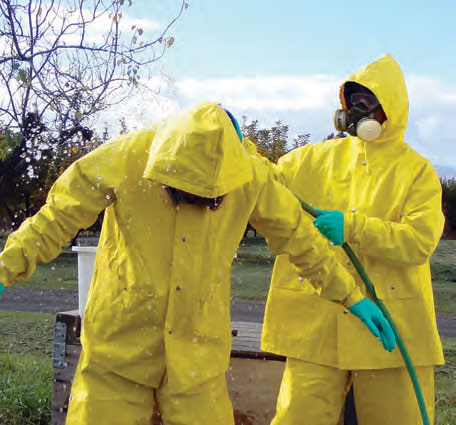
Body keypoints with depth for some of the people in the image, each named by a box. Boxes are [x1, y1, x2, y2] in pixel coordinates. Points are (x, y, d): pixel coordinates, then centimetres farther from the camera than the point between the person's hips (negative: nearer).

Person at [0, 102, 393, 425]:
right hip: (119, 349, -1)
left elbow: (298, 238, 5)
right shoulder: (125, 161, -15)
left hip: (198, 355, 1)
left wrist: (351, 296, 11)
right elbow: (57, 219, -4)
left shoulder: (250, 178, -8)